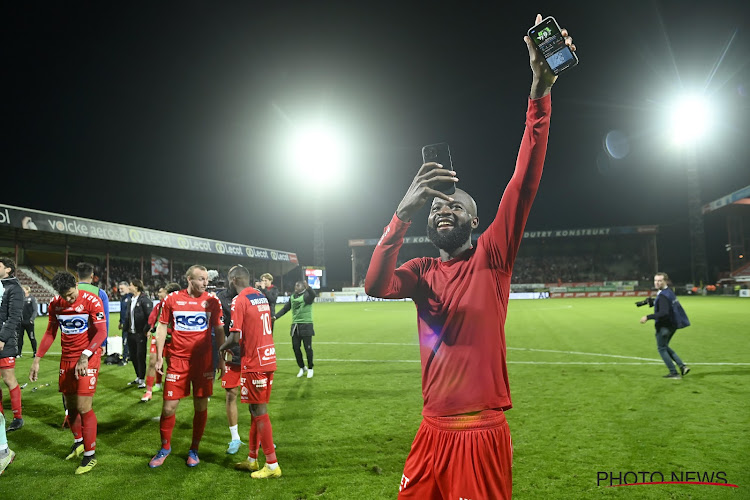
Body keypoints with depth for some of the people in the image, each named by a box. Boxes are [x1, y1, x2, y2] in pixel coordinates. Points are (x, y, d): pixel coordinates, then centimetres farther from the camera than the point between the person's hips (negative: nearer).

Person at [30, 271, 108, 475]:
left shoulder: (91, 301, -16)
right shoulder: (55, 304, 3)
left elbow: (101, 332, -20)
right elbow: (50, 333, 12)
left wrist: (85, 356, -30)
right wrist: (37, 360, 8)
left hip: (88, 359, -5)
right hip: (67, 359, 6)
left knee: (83, 407, -7)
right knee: (70, 405, 13)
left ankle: (90, 454, 6)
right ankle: (78, 442, 36)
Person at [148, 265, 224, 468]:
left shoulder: (212, 301, 1)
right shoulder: (172, 299, 0)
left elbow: (219, 330, 6)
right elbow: (161, 327, 6)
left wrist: (221, 359, 3)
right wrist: (159, 357, 2)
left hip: (204, 361, 0)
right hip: (177, 359, 0)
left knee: (201, 407, 6)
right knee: (168, 407, 3)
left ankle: (194, 450, 25)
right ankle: (165, 447, 28)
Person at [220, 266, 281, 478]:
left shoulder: (239, 300, -14)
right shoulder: (262, 296, 11)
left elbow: (235, 337, -18)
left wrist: (222, 348, 1)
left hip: (254, 363, -8)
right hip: (269, 359, 8)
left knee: (259, 411, 0)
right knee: (257, 409, 16)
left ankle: (272, 466, 8)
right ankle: (252, 459, 28)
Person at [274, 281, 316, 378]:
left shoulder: (307, 295, -9)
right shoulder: (292, 297, 11)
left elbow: (313, 294, -32)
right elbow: (285, 308, 13)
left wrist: (308, 287, -54)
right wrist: (275, 316, 0)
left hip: (306, 325, -6)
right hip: (295, 325, 6)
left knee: (308, 348, 1)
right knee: (295, 347, 8)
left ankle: (310, 369, 18)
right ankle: (302, 368, 26)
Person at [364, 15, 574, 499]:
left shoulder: (492, 258, -4)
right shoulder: (424, 271, 5)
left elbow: (524, 183, -15)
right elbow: (376, 285, -16)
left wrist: (540, 91, -23)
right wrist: (405, 212, -29)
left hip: (484, 432, -3)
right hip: (433, 430, 4)